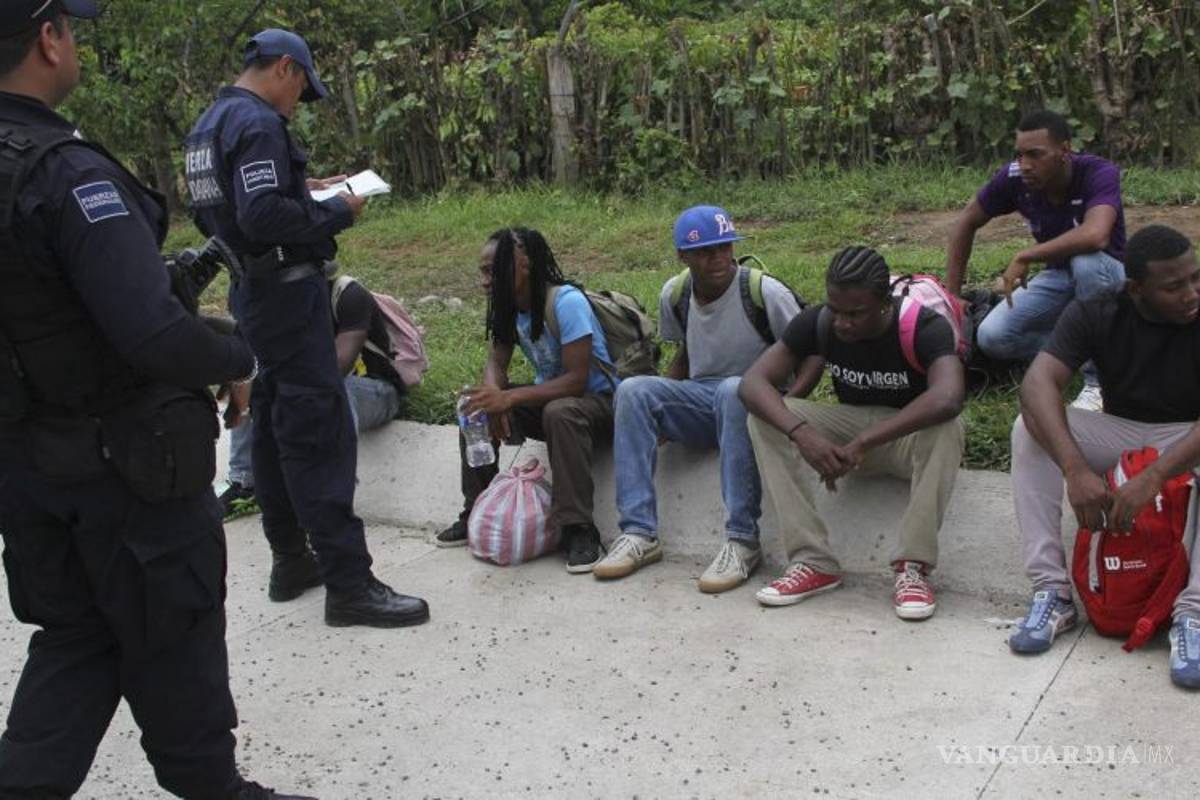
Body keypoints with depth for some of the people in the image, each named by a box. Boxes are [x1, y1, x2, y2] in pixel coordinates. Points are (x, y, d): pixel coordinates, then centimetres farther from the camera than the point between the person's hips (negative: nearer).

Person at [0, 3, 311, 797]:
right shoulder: (65, 173, -24)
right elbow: (156, 335, -30)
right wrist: (240, 360, -11)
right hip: (126, 461, -7)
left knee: (74, 639, 21)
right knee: (173, 642, 13)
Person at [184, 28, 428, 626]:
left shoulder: (209, 124, 15)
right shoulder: (259, 124, -16)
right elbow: (265, 216, -27)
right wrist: (337, 211, -13)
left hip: (251, 294, 10)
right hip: (286, 291, -10)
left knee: (275, 426, 15)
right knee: (320, 432, -10)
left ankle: (291, 562, 23)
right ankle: (348, 585, -8)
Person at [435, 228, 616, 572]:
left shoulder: (567, 302, -24)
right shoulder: (509, 307, -1)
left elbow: (576, 380, -28)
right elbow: (496, 361, 1)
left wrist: (508, 397, -35)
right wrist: (493, 396, -23)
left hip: (598, 400, -8)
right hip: (549, 397, 8)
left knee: (560, 412, -38)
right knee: (476, 407, -7)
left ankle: (578, 530, -32)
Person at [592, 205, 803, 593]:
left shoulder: (766, 293, -13)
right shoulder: (675, 294, 3)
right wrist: (660, 407, 2)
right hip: (701, 402, 5)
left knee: (732, 390, -39)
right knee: (633, 390, -20)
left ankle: (743, 539, -35)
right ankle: (639, 532, -24)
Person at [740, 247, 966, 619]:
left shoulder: (925, 327, -25)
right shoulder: (817, 323, -14)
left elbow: (947, 398, -43)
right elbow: (753, 381, -20)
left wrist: (863, 444, -44)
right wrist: (801, 433, -39)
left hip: (911, 433, -3)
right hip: (852, 423, 4)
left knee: (946, 428, -39)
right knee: (764, 416, -20)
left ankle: (913, 568, -29)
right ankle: (814, 562, -23)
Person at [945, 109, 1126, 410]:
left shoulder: (1099, 173, -28)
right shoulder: (1014, 178, -16)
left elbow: (1095, 235, -47)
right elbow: (966, 222, -1)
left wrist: (1024, 257, -38)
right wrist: (952, 295, -1)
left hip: (1106, 274, -4)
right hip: (1057, 275, 4)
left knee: (1085, 260, -40)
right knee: (992, 338, -20)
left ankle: (1098, 379, -22)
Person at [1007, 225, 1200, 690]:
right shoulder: (1096, 314, -15)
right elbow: (1038, 383, -30)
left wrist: (1152, 477, -46)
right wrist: (1076, 470, -44)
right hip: (1119, 431, 2)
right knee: (1030, 428, -25)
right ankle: (1051, 592, -25)